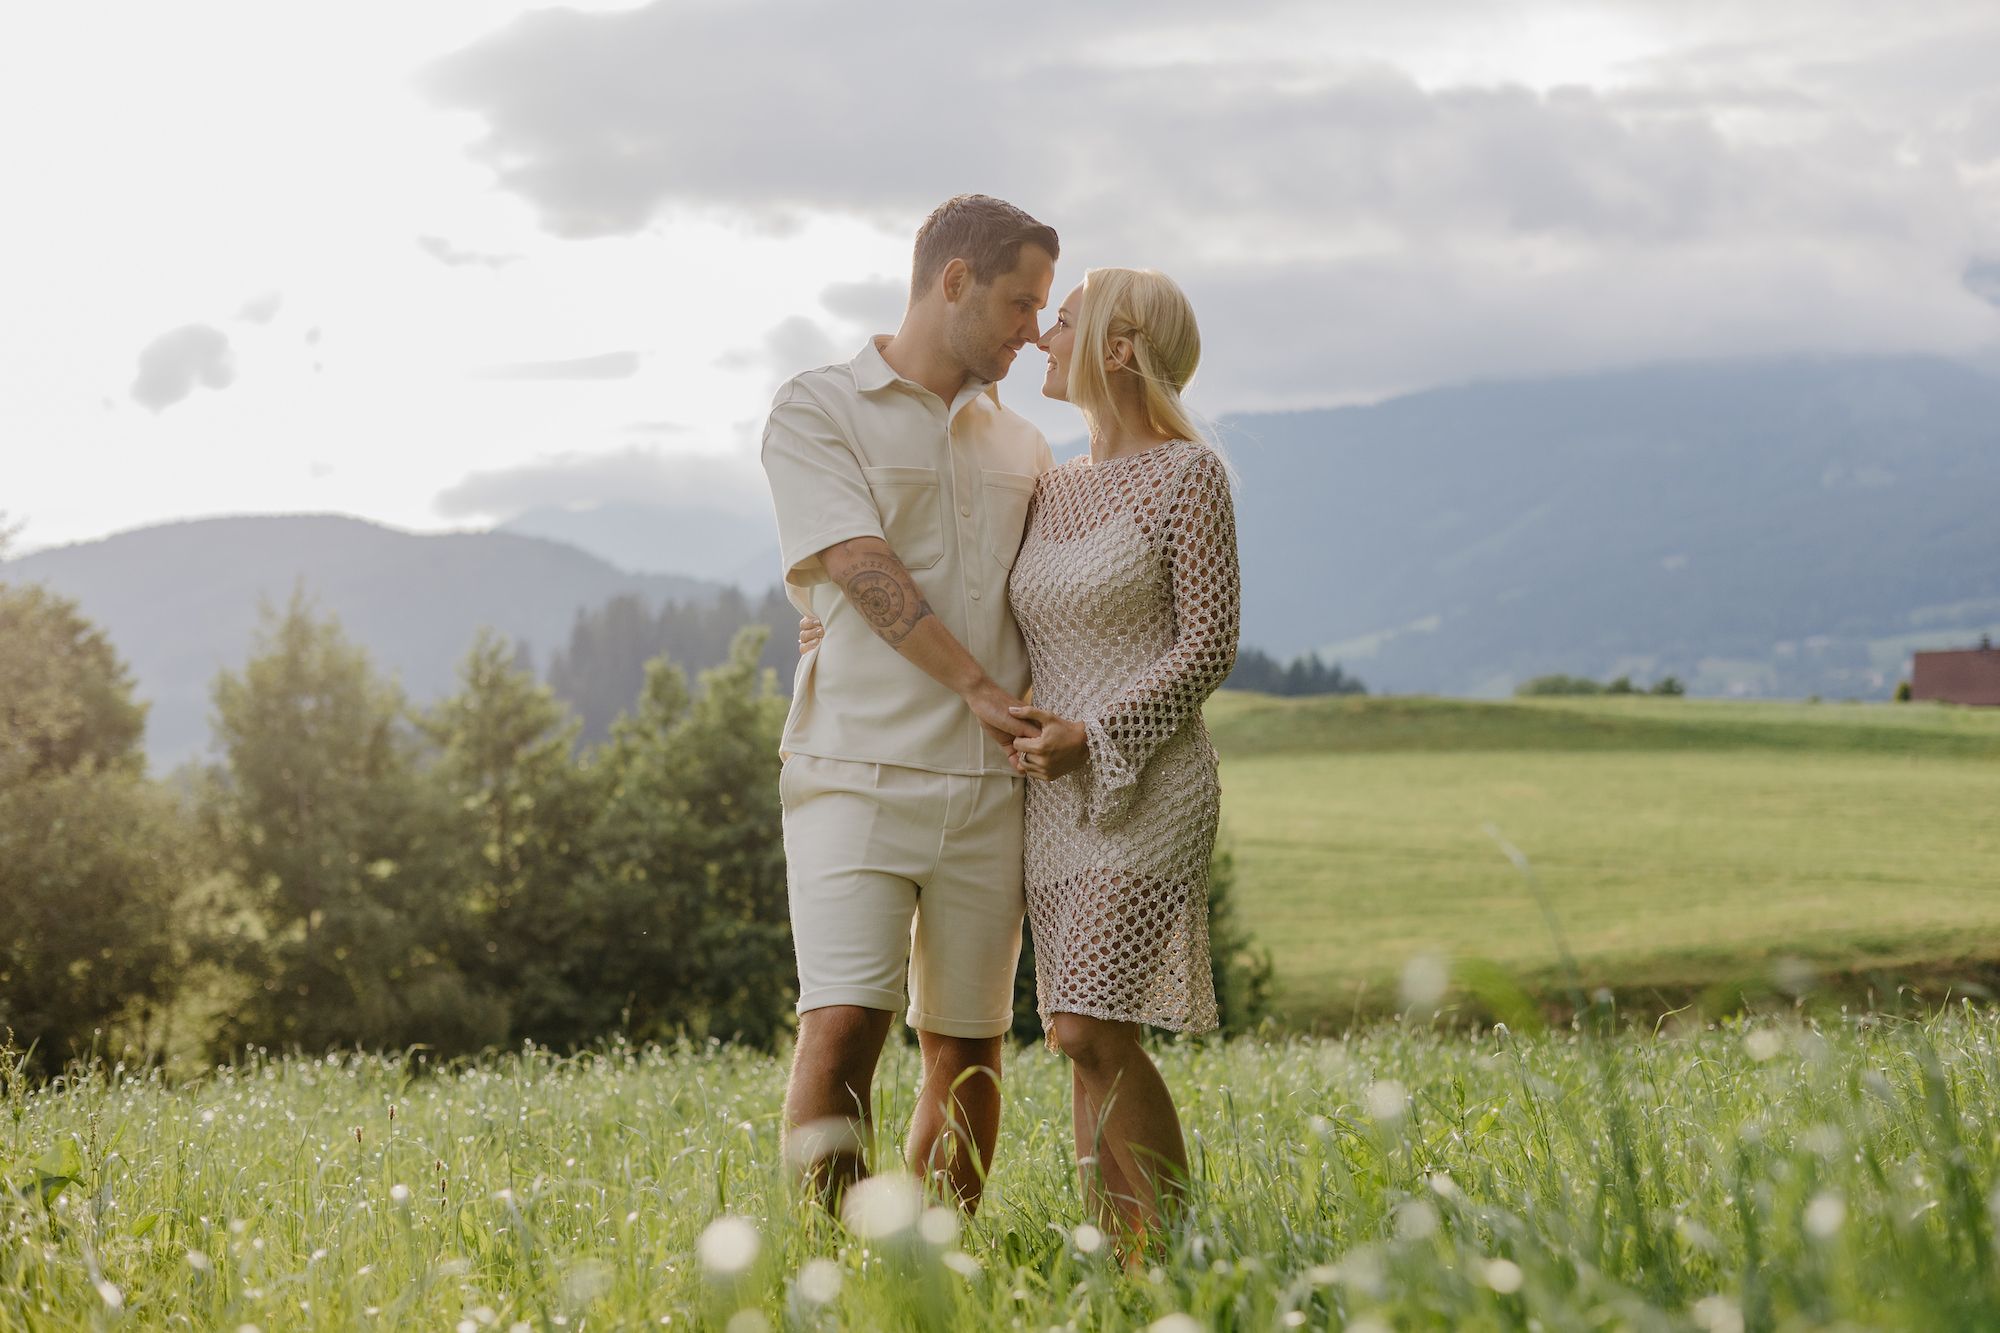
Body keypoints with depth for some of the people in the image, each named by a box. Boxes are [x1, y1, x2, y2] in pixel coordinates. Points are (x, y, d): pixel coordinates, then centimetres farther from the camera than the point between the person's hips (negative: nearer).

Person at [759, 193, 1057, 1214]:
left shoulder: (1022, 449, 20)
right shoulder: (817, 409, 4)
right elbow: (863, 568, -8)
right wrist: (979, 688, -13)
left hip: (989, 786, 5)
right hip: (858, 774, -5)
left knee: (968, 1049, 5)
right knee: (842, 1025, -16)